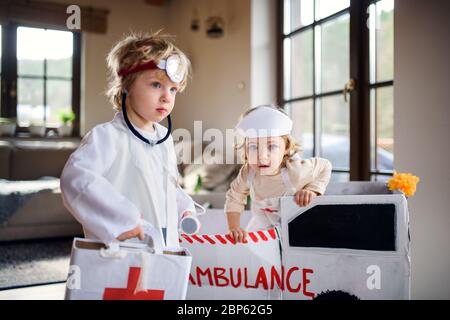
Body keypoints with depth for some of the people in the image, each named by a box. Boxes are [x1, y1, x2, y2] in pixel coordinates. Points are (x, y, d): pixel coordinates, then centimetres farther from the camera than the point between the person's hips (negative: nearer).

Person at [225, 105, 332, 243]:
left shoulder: (295, 171, -37)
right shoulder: (248, 172, -28)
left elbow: (324, 167, -17)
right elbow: (235, 197, -9)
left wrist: (312, 190, -30)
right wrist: (234, 227, -17)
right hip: (261, 227, 2)